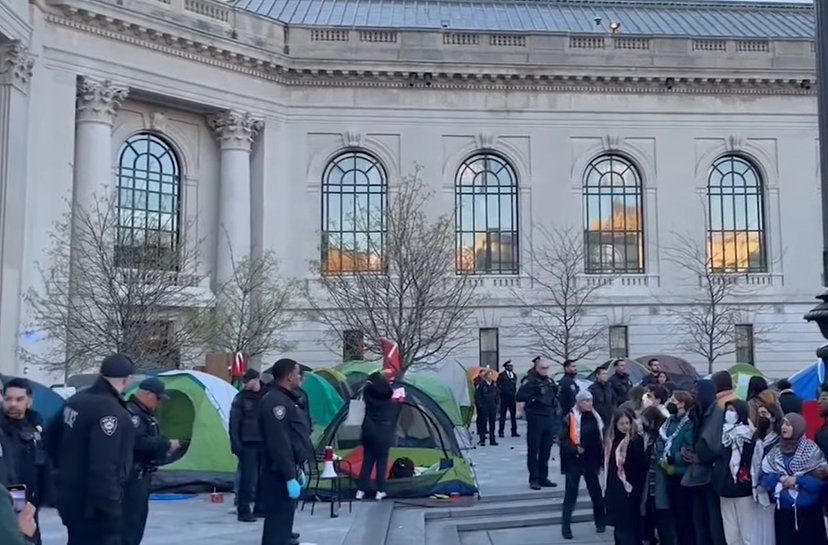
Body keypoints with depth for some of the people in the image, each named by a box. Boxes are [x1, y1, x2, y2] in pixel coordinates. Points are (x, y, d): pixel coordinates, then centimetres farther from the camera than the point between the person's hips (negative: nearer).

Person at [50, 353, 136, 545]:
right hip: (90, 503, -10)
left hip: (70, 496, 10)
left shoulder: (76, 400, 7)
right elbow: (103, 467, -29)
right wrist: (110, 508, -25)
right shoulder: (111, 412, -24)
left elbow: (52, 442, 20)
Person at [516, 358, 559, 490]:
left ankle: (543, 478, 19)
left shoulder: (550, 381, 14)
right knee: (533, 450, -2)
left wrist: (555, 408, 15)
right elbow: (519, 397, -16)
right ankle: (534, 479, 2)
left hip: (549, 418, 7)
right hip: (535, 418, -7)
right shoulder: (530, 381, -8)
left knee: (546, 450, 11)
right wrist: (533, 397, -26)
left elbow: (555, 396, 29)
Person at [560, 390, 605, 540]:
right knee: (571, 493, 0)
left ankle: (600, 522, 29)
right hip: (574, 460, -4)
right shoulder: (570, 417, -12)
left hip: (591, 460, 5)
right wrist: (575, 448, -26)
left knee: (596, 492, 13)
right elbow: (563, 439, -13)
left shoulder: (595, 417, 3)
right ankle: (566, 526, 7)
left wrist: (602, 454, 9)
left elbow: (600, 437, 15)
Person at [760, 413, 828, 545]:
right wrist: (780, 479, -14)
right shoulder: (776, 451, 5)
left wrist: (797, 480, -19)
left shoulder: (811, 449, -6)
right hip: (783, 510, 4)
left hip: (808, 510, -4)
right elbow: (765, 477, 4)